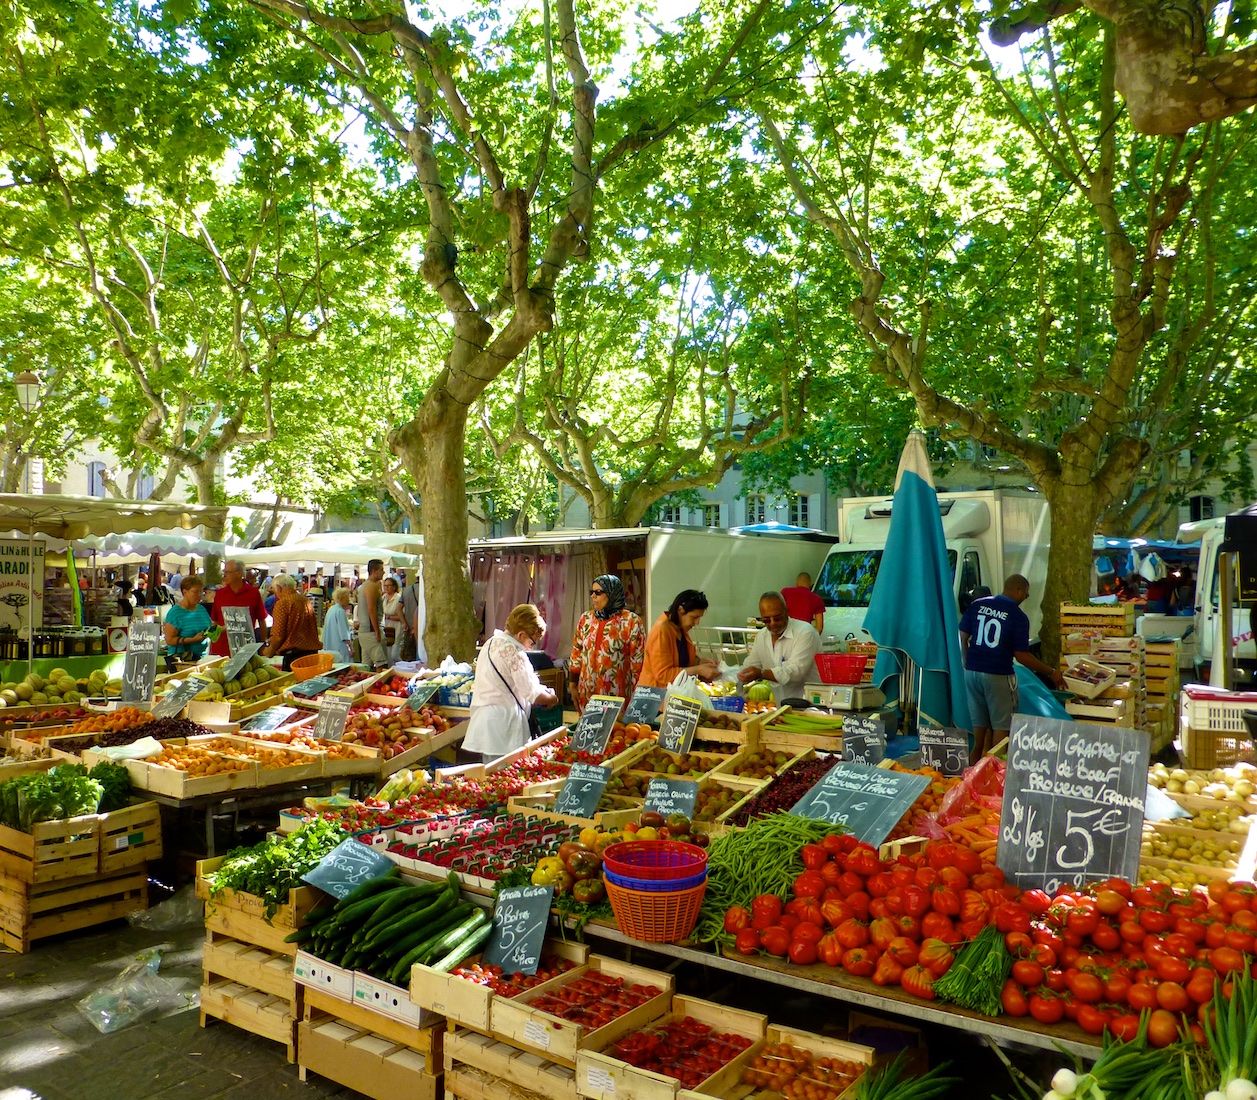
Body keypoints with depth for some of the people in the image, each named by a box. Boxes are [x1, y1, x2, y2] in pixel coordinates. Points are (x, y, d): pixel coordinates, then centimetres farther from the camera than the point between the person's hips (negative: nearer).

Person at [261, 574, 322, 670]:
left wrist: (269, 651, 7)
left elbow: (278, 636, -11)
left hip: (294, 654, -7)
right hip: (313, 652, 7)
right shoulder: (307, 602, 13)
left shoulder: (282, 603, -8)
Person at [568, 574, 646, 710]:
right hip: (587, 694, 4)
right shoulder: (586, 619, 6)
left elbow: (638, 662, -6)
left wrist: (636, 696, -6)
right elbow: (576, 655, 12)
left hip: (617, 696, -4)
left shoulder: (632, 621, -8)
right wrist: (573, 686, 11)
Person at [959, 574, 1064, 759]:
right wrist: (1051, 673, -1)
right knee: (1001, 725, 6)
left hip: (972, 672, 5)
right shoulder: (1018, 617, -10)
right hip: (998, 675, -5)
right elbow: (1021, 655, -11)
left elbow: (963, 637, 7)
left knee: (980, 723, 16)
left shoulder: (976, 605, 3)